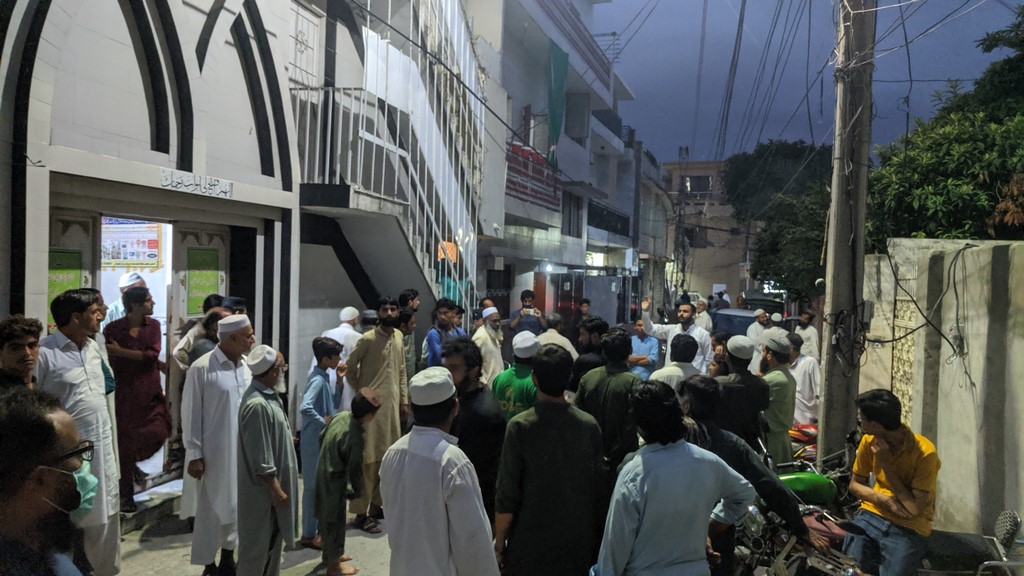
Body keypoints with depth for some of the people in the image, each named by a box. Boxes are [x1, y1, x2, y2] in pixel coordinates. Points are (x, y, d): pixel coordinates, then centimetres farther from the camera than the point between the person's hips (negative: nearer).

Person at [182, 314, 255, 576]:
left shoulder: (245, 367, 3)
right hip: (214, 453, -5)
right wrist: (194, 454, -10)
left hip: (242, 451, 5)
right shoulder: (201, 368, -14)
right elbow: (190, 414, -10)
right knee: (211, 509, 8)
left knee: (235, 506, 16)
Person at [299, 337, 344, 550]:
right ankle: (308, 535, 13)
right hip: (315, 440, -10)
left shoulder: (324, 378, 7)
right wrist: (323, 421, -25)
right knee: (313, 486, 2)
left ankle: (313, 529, 31)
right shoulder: (318, 380, -22)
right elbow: (304, 408, -36)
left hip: (322, 440, 10)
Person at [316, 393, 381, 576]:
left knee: (327, 517, 24)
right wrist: (357, 490, -2)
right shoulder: (355, 438, -29)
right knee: (334, 521, 8)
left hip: (322, 474, 9)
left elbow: (321, 437, 10)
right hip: (334, 481, -9)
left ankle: (329, 553, 43)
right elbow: (354, 468, -20)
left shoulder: (340, 416, -6)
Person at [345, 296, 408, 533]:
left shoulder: (398, 336, 9)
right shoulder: (368, 339, -12)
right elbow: (350, 367, -6)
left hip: (392, 403, 7)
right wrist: (360, 392, -8)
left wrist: (404, 400, 13)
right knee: (369, 459, -3)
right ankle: (362, 513, 5)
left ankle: (376, 504, 26)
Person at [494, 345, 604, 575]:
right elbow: (598, 489, -2)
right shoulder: (590, 425, -9)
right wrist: (596, 537, 13)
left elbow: (507, 495, -13)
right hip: (578, 543, 2)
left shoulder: (520, 427, -16)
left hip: (531, 543, -2)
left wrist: (499, 544, 1)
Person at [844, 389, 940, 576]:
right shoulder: (870, 441, -1)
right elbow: (855, 484, 10)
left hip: (908, 529, -3)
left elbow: (914, 509, -17)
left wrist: (885, 463, -18)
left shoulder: (925, 453, -16)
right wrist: (884, 500, -10)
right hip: (872, 516, 3)